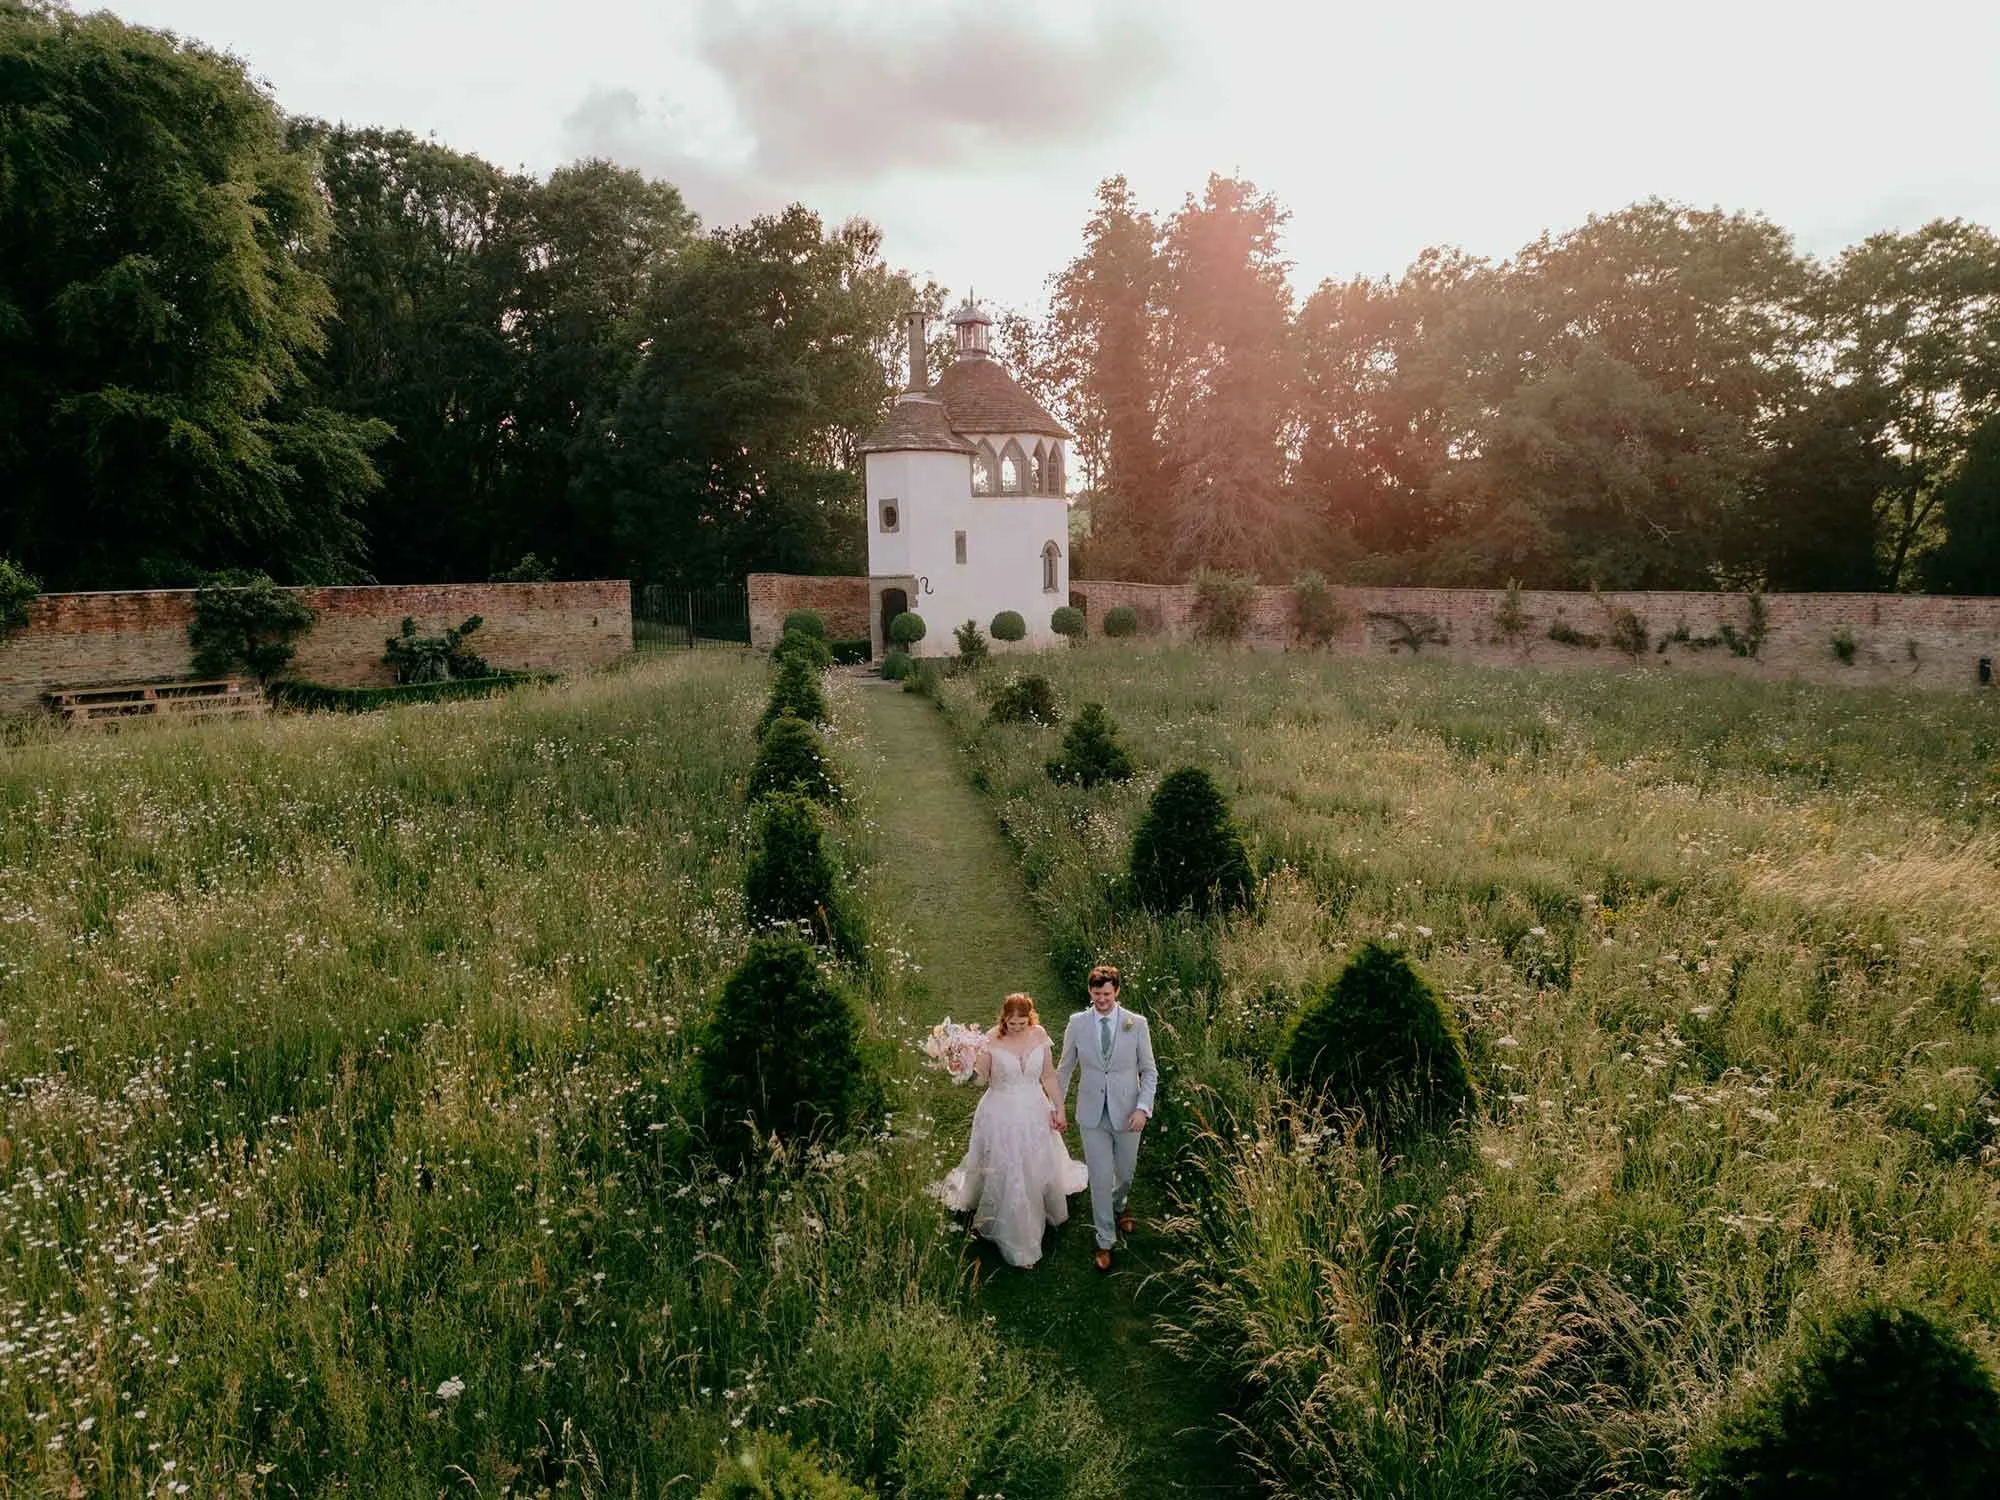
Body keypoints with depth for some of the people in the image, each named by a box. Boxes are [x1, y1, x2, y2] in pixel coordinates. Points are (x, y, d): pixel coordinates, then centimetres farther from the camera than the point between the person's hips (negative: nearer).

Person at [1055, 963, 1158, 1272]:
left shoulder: (1136, 1024, -10)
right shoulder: (1077, 1023, -7)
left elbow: (1149, 1071, -3)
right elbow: (1065, 1069, 5)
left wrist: (1143, 1108, -15)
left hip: (1126, 1114, 0)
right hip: (1092, 1115, 0)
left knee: (1125, 1173, 19)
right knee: (1100, 1179, 3)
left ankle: (1119, 1207, 51)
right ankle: (1105, 1241, 20)